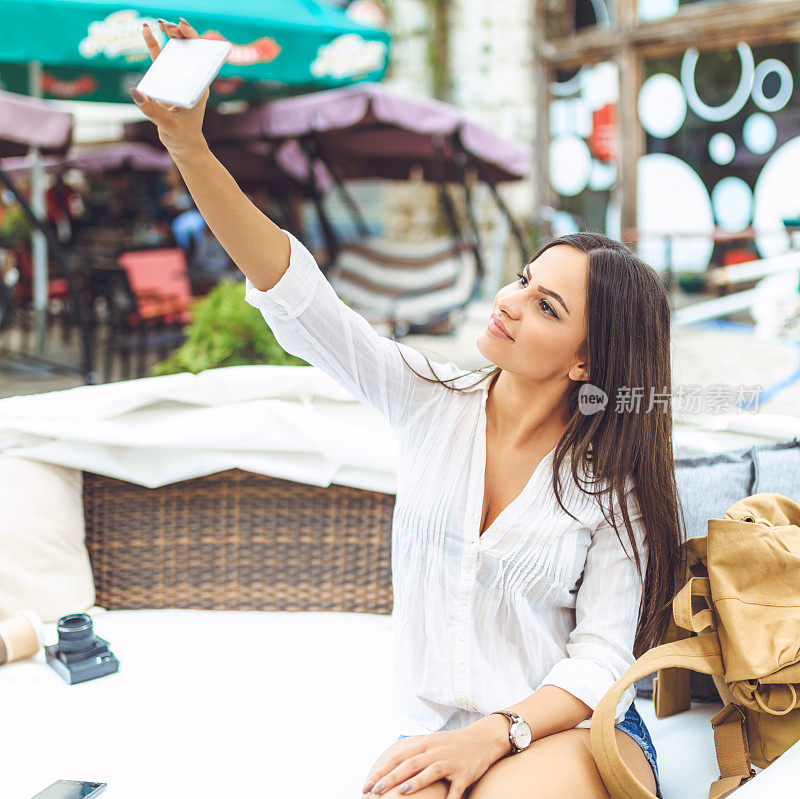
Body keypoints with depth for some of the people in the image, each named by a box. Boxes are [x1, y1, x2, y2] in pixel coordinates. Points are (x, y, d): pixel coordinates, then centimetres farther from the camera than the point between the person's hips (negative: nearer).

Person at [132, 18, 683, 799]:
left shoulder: (610, 478, -7)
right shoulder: (429, 400, -2)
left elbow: (602, 655, -8)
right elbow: (297, 293, -11)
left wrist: (494, 736, -25)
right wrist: (189, 146, -20)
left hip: (568, 734, -2)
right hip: (440, 735, 2)